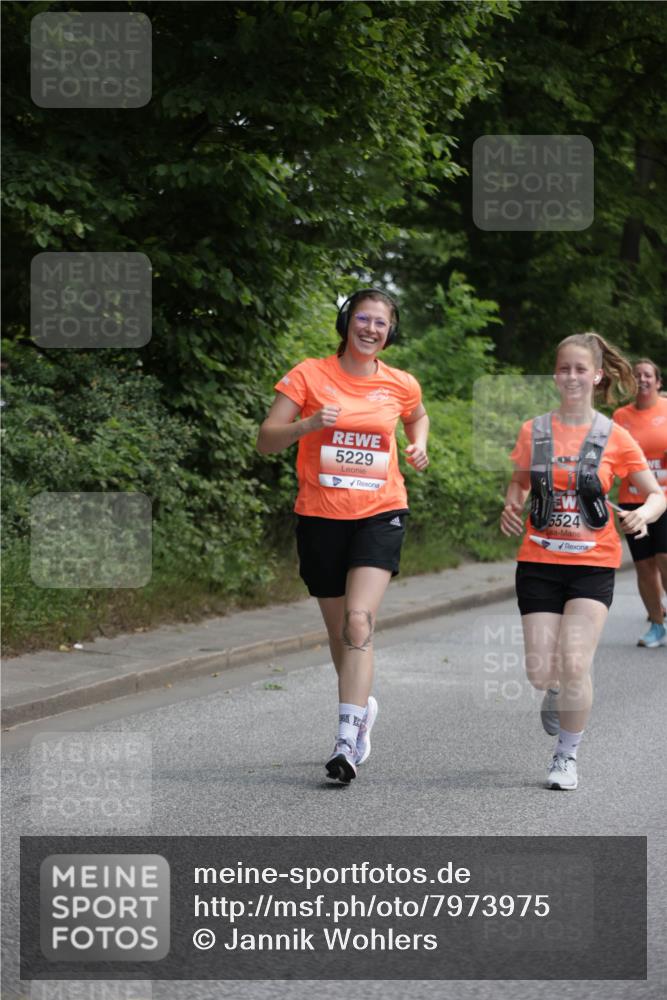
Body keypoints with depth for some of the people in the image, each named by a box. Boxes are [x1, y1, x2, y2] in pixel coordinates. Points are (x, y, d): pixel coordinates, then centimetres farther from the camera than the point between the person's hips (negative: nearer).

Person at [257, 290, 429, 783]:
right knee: (340, 630, 11)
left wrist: (419, 445, 7)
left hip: (380, 513, -1)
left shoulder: (401, 385, 5)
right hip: (322, 515, 1)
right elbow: (266, 440, -4)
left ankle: (347, 741, -24)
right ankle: (363, 704, 40)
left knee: (359, 620, -20)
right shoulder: (310, 375, -2)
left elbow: (418, 417, 28)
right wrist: (308, 425, -22)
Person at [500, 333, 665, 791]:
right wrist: (511, 507, -5)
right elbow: (519, 483, 17)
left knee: (574, 665, -15)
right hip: (539, 561, 2)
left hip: (593, 564, -2)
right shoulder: (534, 431, 3)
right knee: (541, 672, -4)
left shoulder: (615, 437, -2)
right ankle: (558, 694, 34)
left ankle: (567, 754, 6)